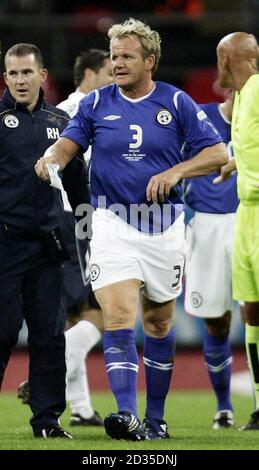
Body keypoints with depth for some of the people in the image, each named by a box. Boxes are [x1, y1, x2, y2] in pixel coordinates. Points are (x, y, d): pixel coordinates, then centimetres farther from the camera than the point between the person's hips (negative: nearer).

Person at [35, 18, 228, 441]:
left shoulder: (176, 103, 0)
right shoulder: (96, 104, 3)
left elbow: (218, 153, -1)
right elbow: (68, 143, -2)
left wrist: (176, 172, -15)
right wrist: (51, 158, -25)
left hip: (164, 226, 1)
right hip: (113, 222, -1)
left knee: (159, 323, 11)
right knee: (118, 318, -17)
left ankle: (156, 418, 24)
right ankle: (128, 417, -25)